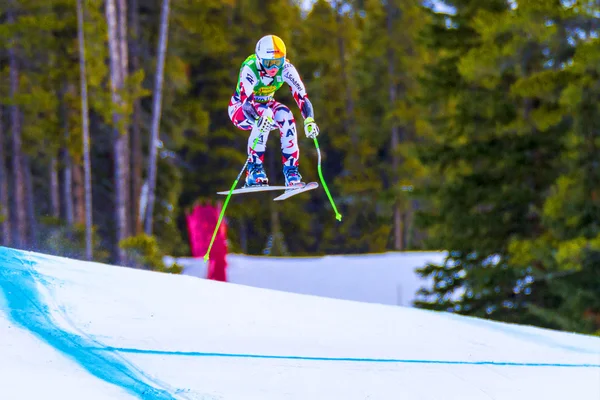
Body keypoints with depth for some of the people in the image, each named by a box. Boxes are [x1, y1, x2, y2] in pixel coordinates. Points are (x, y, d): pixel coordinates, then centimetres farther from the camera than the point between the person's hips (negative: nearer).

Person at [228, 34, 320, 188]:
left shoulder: (286, 69, -22)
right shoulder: (249, 69, -33)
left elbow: (301, 96, -29)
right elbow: (246, 101, -45)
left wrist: (309, 120, -48)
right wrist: (259, 119, -66)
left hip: (267, 104, 4)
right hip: (239, 107, -4)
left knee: (286, 117, -29)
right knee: (264, 118, -36)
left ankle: (291, 170, -22)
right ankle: (254, 170, -27)